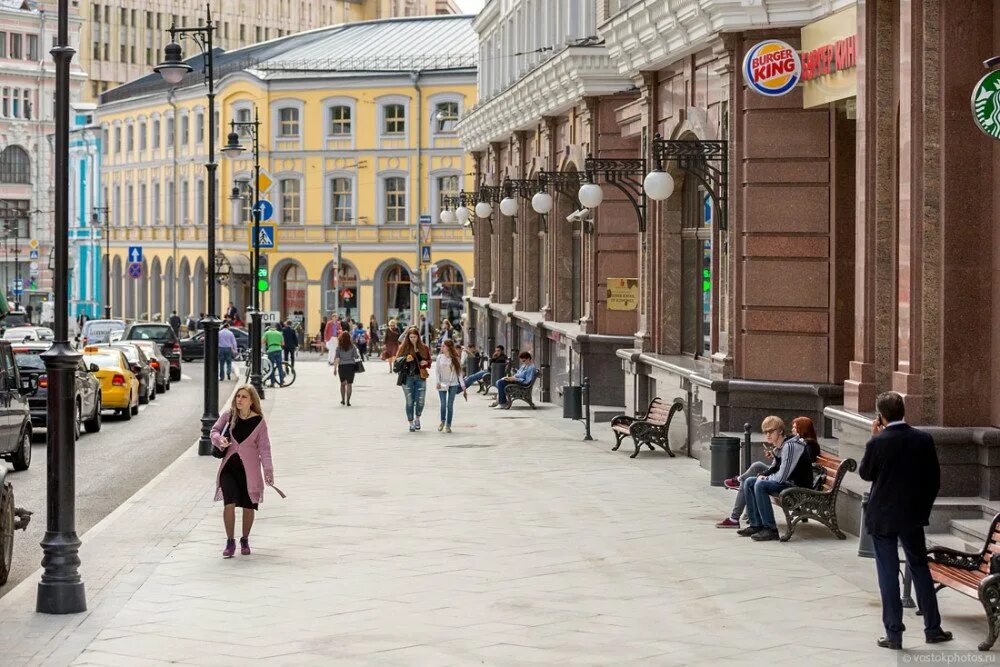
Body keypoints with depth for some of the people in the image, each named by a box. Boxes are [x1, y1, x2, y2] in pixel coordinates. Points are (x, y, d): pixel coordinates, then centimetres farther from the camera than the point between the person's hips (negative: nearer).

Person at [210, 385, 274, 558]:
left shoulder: (259, 422, -5)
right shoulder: (228, 415, -1)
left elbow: (264, 447, -3)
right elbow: (214, 430, 12)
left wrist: (268, 470, -10)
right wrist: (220, 440, -11)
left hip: (249, 469, 0)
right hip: (229, 467, 0)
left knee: (248, 506, 9)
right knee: (229, 504, -13)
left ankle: (245, 540, 30)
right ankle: (230, 541, 0)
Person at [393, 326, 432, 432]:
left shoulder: (423, 348, 6)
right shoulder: (404, 348, 2)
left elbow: (429, 361, 16)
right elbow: (397, 361, 2)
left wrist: (425, 363, -7)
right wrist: (405, 359, -17)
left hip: (420, 377, 1)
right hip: (407, 378, -1)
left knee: (420, 401, -1)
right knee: (410, 401, 2)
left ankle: (417, 419, 25)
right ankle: (411, 423, 13)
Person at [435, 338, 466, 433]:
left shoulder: (456, 359, 0)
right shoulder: (440, 357, 2)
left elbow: (459, 373, 2)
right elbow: (437, 370, 3)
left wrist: (463, 386, 0)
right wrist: (438, 382, -10)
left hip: (453, 384, -1)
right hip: (442, 384, 1)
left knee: (450, 405, -1)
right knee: (443, 404, -2)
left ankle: (448, 425, 6)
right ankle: (442, 421, 22)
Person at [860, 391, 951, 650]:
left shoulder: (878, 443, -16)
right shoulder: (924, 440, -6)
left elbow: (865, 473, 0)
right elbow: (934, 479, 1)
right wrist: (923, 507, 14)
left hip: (882, 517, -3)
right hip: (913, 516, 3)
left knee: (888, 573, 4)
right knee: (919, 567, 17)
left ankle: (894, 634, 6)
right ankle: (932, 628, 21)